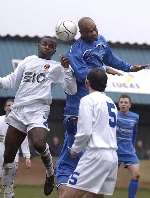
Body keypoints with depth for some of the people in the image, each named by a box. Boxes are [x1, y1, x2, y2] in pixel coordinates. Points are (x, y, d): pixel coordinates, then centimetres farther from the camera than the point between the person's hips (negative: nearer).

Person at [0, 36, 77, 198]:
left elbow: (71, 90, 2)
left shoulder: (56, 67, 9)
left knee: (39, 144, -32)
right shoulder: (29, 60, 20)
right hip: (17, 111, 4)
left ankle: (50, 172, -2)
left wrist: (66, 69, -9)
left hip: (38, 111, -4)